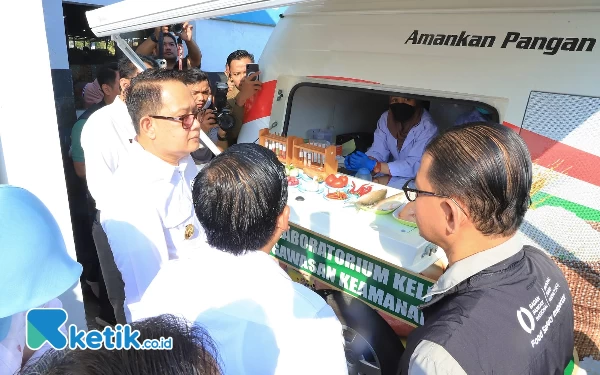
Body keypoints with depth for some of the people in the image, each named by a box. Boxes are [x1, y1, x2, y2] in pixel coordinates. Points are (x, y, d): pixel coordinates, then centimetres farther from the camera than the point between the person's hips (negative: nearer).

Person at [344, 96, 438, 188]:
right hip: (393, 173, 5)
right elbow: (378, 151, -5)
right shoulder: (385, 118, -3)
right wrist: (364, 162, -28)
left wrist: (374, 166, -33)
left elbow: (415, 166, -26)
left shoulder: (427, 126, -20)